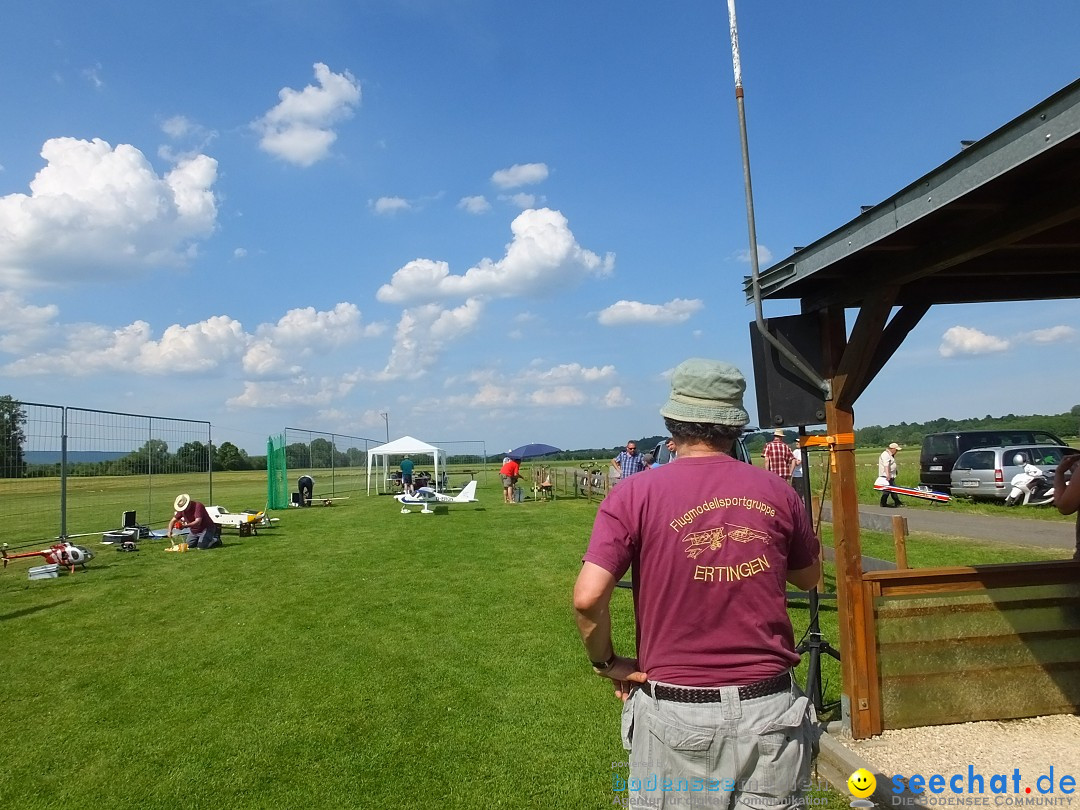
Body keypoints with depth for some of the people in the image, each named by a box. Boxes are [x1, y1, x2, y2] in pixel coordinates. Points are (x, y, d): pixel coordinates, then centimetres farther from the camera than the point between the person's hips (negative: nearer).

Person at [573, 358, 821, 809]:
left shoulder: (634, 494, -10)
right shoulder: (777, 492, -2)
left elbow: (588, 598, -16)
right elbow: (808, 577, 14)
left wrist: (605, 661, 0)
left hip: (674, 712, -1)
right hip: (768, 708, 2)